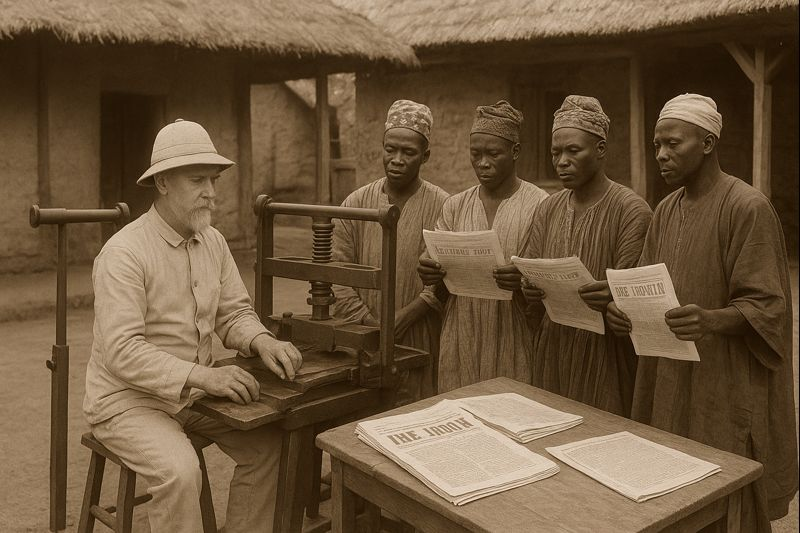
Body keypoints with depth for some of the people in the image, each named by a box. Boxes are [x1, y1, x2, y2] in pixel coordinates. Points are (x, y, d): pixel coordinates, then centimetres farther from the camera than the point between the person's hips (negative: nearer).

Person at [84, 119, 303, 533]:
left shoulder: (213, 242, 3)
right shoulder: (123, 253, -20)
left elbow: (233, 313, 6)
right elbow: (122, 352, -26)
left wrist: (261, 341, -17)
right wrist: (203, 376, -36)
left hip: (192, 391, 7)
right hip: (129, 400, -6)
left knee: (268, 444, -9)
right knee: (180, 470, -30)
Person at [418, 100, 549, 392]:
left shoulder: (539, 205, -4)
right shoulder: (454, 206, 9)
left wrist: (524, 280, -25)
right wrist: (430, 273, -14)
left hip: (515, 342, -3)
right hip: (461, 339, 3)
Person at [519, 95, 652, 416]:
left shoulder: (631, 210, -9)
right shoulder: (548, 209, 9)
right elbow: (527, 273, 7)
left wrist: (610, 297, -33)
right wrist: (528, 288, -16)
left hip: (604, 353, -5)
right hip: (551, 350, 5)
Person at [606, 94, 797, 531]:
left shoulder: (748, 208, -13)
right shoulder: (666, 209, 9)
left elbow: (765, 309, -15)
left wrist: (711, 320, -34)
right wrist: (625, 312, -10)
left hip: (727, 390, -6)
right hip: (669, 384, 7)